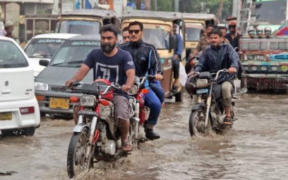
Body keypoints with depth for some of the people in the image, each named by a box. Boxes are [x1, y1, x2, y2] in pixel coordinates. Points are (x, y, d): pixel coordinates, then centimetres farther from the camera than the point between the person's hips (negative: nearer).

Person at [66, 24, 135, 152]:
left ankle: (124, 140, 2)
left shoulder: (124, 56, -1)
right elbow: (83, 70, -1)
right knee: (77, 108, -24)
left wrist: (128, 85, -41)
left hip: (118, 93, -3)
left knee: (122, 116, -31)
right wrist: (73, 80, -24)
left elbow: (131, 74, -17)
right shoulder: (94, 54, 10)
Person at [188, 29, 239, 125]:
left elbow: (234, 58, -13)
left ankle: (228, 115, -24)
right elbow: (201, 64, 3)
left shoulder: (227, 48, 4)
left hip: (225, 78, -3)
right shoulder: (207, 51, 12)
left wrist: (233, 67, -36)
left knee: (226, 88, -35)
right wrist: (196, 71, -19)